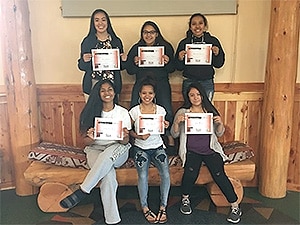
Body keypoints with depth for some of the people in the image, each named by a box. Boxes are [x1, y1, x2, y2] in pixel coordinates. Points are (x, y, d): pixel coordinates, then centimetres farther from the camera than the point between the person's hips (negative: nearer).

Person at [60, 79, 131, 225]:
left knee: (108, 153, -39)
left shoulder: (123, 113, 3)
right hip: (95, 150, 0)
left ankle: (82, 191, -31)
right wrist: (91, 138, -23)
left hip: (118, 152, 0)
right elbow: (86, 141, 2)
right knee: (108, 176, -33)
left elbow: (125, 142, 1)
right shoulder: (92, 112, 3)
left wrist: (124, 137, -23)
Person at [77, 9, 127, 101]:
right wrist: (84, 60, -16)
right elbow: (81, 66, 4)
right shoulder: (87, 41, 0)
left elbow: (121, 66, 10)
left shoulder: (116, 41, 4)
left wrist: (123, 60, -10)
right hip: (92, 85, -1)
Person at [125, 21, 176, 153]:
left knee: (167, 112, -17)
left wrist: (167, 62, -15)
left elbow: (172, 69, 7)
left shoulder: (166, 47, 8)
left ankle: (170, 138, 6)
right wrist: (135, 63, -13)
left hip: (161, 84, -1)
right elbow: (129, 71, 8)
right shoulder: (136, 48, 10)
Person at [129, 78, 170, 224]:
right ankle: (144, 207, 2)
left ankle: (163, 207, -1)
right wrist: (139, 136, -15)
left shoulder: (160, 110, 1)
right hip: (140, 148, -1)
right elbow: (129, 130, 2)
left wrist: (165, 127, -11)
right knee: (143, 176, -20)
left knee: (166, 174, -19)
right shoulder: (134, 111, -4)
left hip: (157, 147, 2)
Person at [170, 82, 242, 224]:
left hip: (210, 149, 1)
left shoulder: (210, 111, 11)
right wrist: (177, 122, -15)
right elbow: (174, 134, 4)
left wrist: (220, 123, -9)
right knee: (191, 172, -26)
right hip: (191, 150, -1)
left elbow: (219, 134, 12)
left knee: (219, 175, -18)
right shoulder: (182, 112, 7)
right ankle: (185, 199, 1)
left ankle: (235, 207, -3)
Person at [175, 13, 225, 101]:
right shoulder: (184, 43, 0)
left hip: (207, 83, 1)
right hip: (189, 82, 0)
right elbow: (179, 68, 2)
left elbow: (219, 64, 4)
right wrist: (180, 59, -17)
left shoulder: (213, 41, 1)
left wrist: (217, 54, -14)